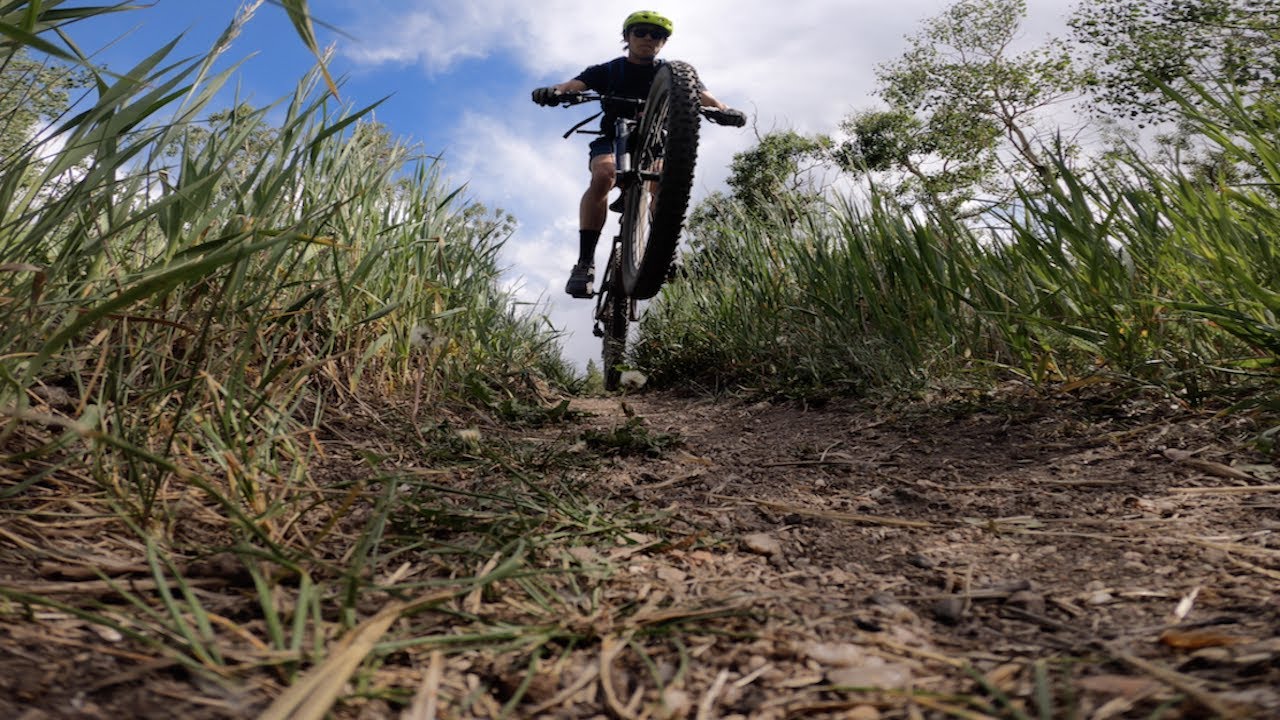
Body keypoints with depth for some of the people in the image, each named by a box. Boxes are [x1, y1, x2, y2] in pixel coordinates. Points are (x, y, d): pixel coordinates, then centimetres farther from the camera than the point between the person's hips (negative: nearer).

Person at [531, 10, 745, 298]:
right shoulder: (608, 70, 6)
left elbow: (701, 95, -10)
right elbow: (574, 85, -11)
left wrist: (724, 110, -33)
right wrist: (554, 91, -36)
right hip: (612, 139, -1)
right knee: (603, 176, -34)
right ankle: (585, 262, -34)